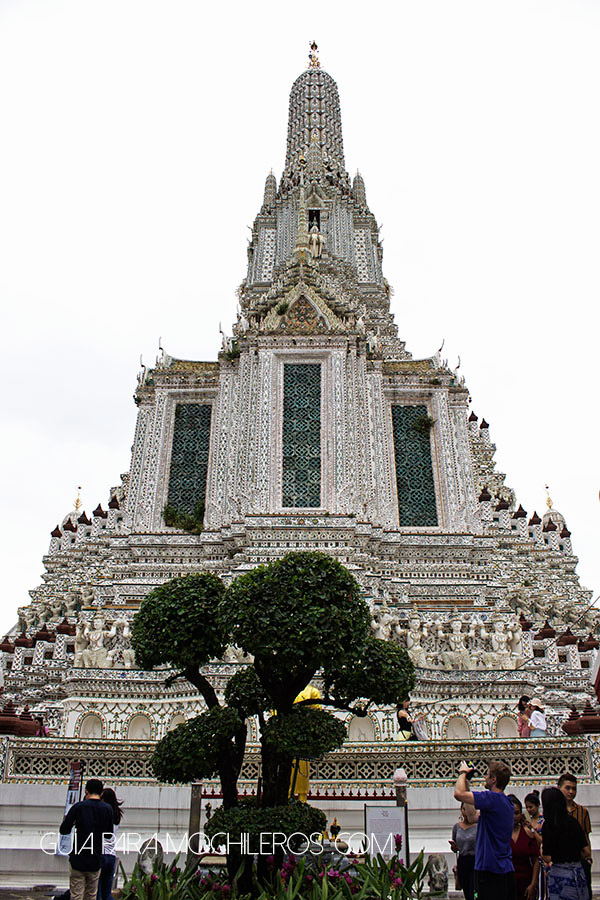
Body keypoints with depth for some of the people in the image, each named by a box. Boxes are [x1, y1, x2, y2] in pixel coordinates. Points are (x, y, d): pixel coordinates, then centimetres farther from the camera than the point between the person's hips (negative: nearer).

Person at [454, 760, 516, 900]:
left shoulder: (493, 798, -18)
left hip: (490, 870, -10)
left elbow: (458, 794, -27)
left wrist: (463, 772, -7)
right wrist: (466, 782, 23)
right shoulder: (506, 802, 13)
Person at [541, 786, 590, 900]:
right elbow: (587, 852, 6)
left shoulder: (548, 825, -12)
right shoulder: (573, 821, 3)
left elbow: (547, 858, -14)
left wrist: (541, 849, 6)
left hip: (560, 874, -6)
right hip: (578, 871, 6)